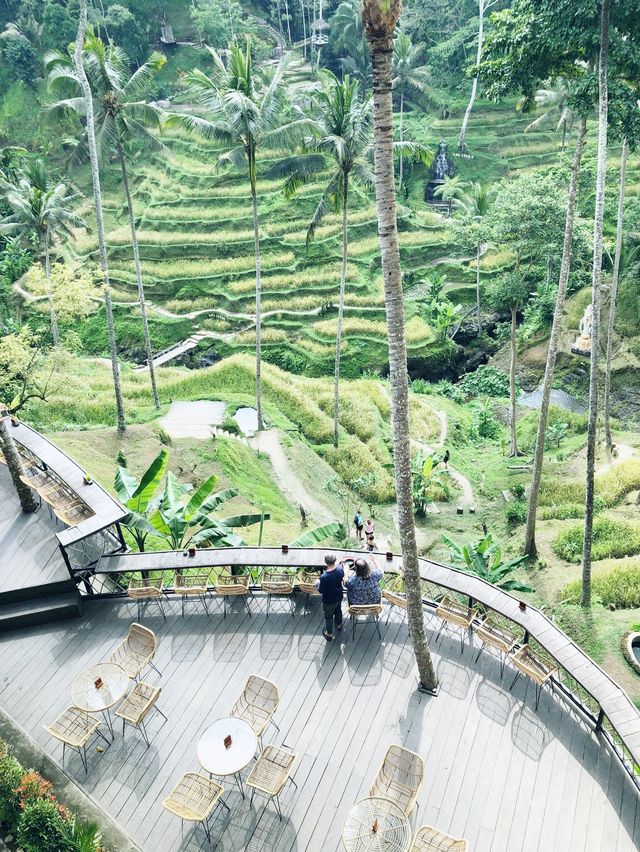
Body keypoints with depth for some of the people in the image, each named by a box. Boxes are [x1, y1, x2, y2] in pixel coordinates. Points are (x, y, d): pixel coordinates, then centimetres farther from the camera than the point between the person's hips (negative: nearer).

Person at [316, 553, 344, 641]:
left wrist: (318, 583, -4)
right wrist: (341, 564, 18)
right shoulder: (339, 569, -24)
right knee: (338, 611, 33)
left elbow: (321, 591, -24)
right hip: (339, 597, 5)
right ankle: (339, 625, 59)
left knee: (328, 616, 22)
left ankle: (329, 634, 43)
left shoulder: (324, 577, -39)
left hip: (329, 601, -5)